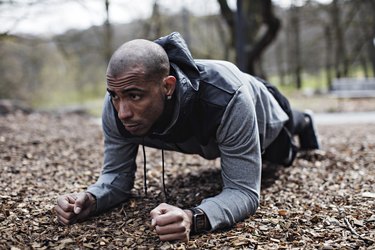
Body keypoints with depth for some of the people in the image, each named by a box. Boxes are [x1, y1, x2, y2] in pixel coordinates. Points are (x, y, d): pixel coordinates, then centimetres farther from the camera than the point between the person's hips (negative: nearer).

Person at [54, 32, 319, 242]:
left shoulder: (227, 98, -53)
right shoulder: (117, 107, -39)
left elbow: (244, 191, -48)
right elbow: (118, 174, -26)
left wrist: (194, 218, -68)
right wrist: (90, 199, -49)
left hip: (258, 109, -3)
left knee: (282, 157, 33)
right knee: (229, 154, 39)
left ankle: (301, 123, 68)